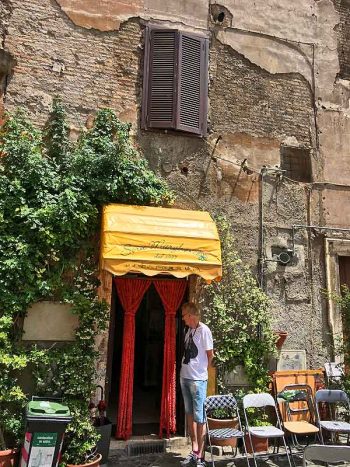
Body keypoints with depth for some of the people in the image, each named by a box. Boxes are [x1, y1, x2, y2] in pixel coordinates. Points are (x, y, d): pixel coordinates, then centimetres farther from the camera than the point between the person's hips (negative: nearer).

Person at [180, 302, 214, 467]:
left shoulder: (203, 330, -12)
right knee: (189, 414, 14)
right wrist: (187, 370, 9)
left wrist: (201, 371, 4)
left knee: (199, 417, -1)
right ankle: (194, 451, 25)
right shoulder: (188, 330, 9)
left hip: (197, 379, -8)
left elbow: (210, 354, -8)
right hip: (184, 377, 8)